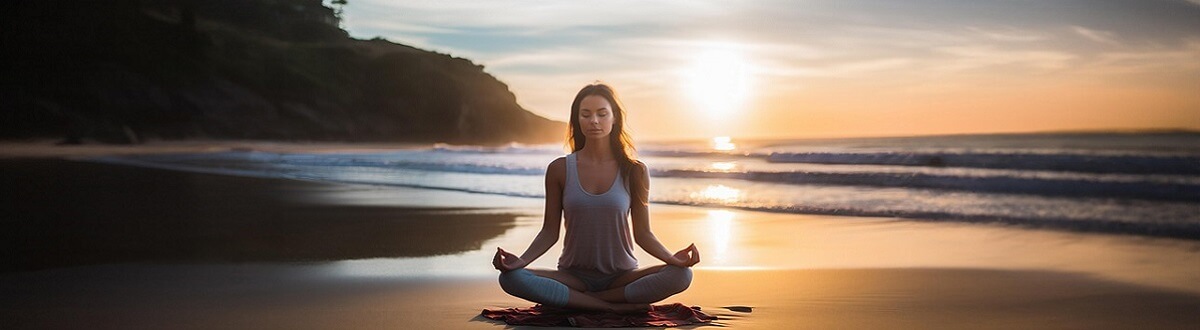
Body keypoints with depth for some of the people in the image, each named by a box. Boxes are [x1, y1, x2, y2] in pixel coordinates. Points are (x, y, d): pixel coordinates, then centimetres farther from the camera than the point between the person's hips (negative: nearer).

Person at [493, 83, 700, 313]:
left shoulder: (634, 171, -1)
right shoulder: (559, 170, 0)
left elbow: (642, 233, 1)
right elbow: (550, 232, 2)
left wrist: (672, 258, -19)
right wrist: (521, 260, -17)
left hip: (621, 276, 0)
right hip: (573, 275, 0)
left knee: (681, 275, -29)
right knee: (510, 278, -29)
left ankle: (575, 300, -18)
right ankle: (613, 306, -23)